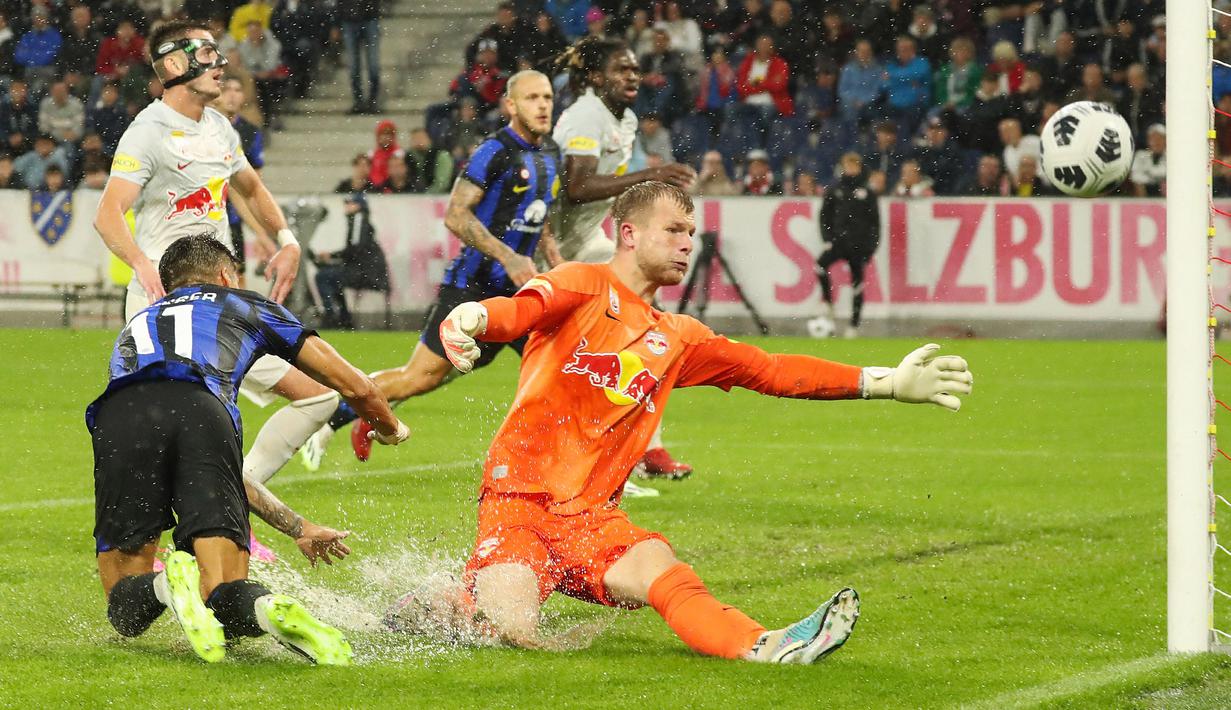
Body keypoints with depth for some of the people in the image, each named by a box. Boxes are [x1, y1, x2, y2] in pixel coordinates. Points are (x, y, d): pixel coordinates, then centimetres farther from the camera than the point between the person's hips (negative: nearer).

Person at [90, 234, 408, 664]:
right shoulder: (245, 305, 36)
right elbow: (357, 388, 38)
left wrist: (297, 528, 51)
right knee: (223, 598, 4)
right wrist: (391, 430, 62)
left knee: (128, 611, 11)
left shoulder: (136, 325, 44)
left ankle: (168, 585, -24)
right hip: (202, 410, -2)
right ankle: (267, 609, -32)